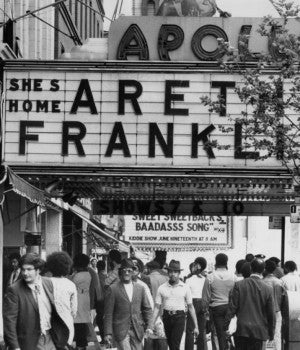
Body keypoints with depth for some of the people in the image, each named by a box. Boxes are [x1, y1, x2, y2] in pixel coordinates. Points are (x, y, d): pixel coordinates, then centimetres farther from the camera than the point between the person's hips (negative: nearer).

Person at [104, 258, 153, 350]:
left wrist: (149, 326, 7)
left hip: (137, 331, 4)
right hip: (120, 331, -4)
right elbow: (108, 314, -3)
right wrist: (108, 333, -7)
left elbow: (147, 309, 16)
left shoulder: (140, 288, 11)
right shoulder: (113, 289, -1)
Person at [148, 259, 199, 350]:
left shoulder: (185, 288, 2)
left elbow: (191, 307, 6)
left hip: (179, 318, -2)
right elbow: (157, 308, 5)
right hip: (166, 317, 2)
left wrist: (196, 326, 4)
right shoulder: (162, 288, 4)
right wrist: (151, 326, -1)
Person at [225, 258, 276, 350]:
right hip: (258, 331, -1)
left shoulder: (239, 285, -4)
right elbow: (271, 313, 0)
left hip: (241, 329, 1)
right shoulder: (268, 289, -5)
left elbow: (232, 307, -5)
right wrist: (271, 332, 11)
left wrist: (226, 325, 1)